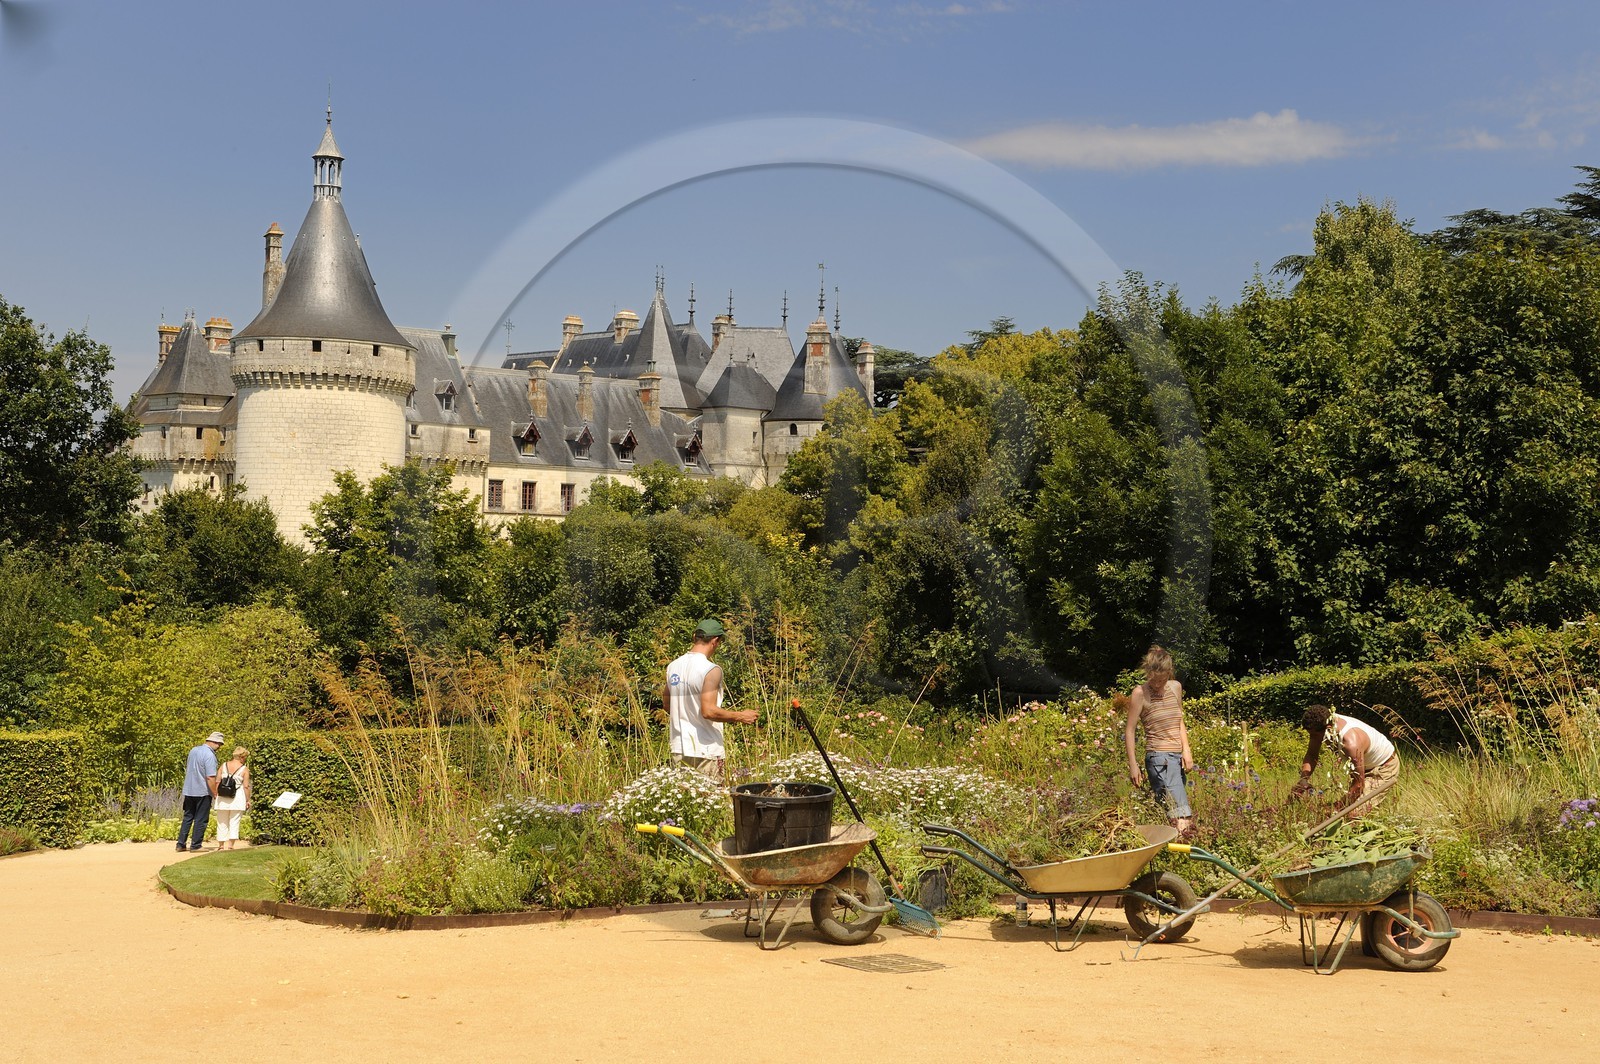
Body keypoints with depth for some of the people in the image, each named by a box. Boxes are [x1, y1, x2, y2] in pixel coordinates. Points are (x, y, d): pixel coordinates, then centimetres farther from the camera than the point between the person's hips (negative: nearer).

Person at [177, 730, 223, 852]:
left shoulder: (193, 750, 7)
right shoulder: (209, 755, -18)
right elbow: (210, 778, -22)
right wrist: (215, 794, -13)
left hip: (189, 791, 7)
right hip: (203, 792, -7)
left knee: (187, 818, 14)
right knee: (201, 820, 2)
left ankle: (180, 844, 13)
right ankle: (195, 846, 3)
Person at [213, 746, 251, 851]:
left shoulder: (223, 766, 4)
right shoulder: (244, 770, -6)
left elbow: (217, 782, 3)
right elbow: (246, 786, -8)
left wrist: (215, 795, 11)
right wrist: (248, 800, 0)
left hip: (223, 799, 3)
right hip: (237, 799, -3)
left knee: (222, 822, 12)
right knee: (234, 822, 3)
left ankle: (221, 844, 16)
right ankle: (230, 844, -3)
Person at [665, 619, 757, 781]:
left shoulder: (673, 667, 7)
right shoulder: (711, 670, -15)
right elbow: (708, 711, -22)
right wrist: (740, 716, -10)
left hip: (679, 749, 7)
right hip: (706, 751, -7)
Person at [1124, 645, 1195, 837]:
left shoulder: (1175, 687, 13)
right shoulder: (1140, 693, -4)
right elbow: (1130, 730, -3)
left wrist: (1186, 750, 8)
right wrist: (1133, 765, -7)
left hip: (1178, 756, 6)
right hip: (1159, 757, -6)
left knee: (1164, 812, 4)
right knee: (1181, 812, -19)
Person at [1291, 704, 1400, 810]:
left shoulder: (1351, 742, -41)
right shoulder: (1321, 725, -19)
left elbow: (1359, 784, -33)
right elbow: (1311, 755, -5)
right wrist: (1304, 779, -22)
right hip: (1366, 766, 8)